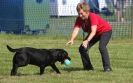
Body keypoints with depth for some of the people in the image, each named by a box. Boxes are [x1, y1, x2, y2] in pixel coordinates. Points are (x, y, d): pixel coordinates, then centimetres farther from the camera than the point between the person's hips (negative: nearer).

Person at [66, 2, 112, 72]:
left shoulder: (92, 17, -35)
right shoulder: (79, 19, -17)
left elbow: (93, 31, -46)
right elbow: (76, 29, -30)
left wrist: (87, 41, -61)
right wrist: (72, 40, -49)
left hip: (105, 31, -7)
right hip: (94, 34, 7)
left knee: (101, 47, -32)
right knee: (82, 48, -3)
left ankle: (107, 67, -25)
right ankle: (88, 67, 11)